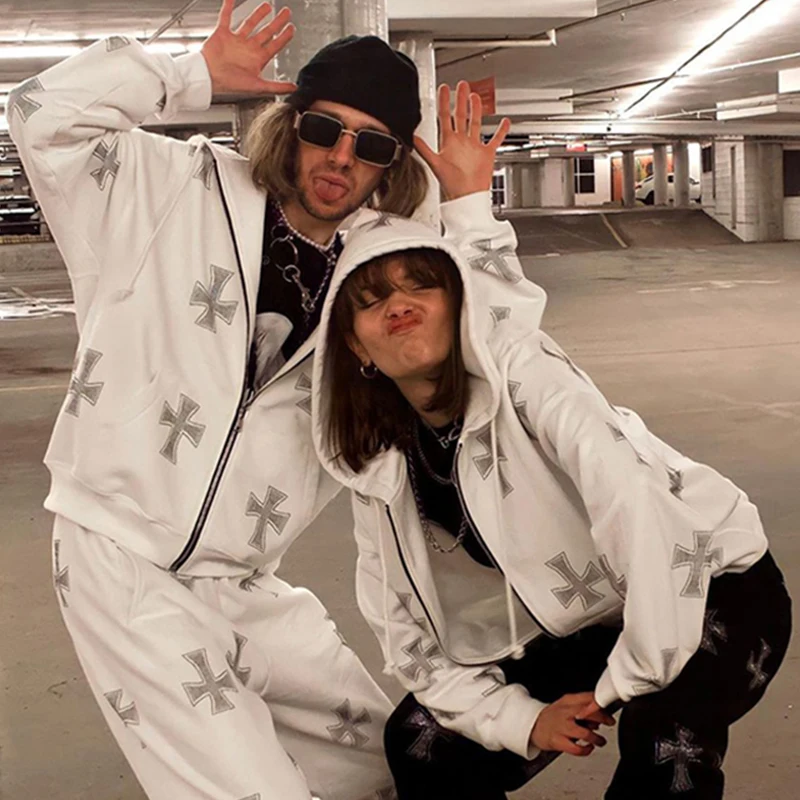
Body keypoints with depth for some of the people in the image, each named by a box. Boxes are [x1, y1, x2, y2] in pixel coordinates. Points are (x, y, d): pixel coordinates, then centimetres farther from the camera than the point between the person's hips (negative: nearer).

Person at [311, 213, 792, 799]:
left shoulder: (518, 365, -25)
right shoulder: (379, 471, -7)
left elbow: (627, 495, -38)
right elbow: (411, 642, -3)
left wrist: (628, 679, -31)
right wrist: (521, 719, -16)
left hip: (713, 579, -5)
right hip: (588, 622, 6)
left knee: (664, 742, -32)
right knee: (423, 746, -3)